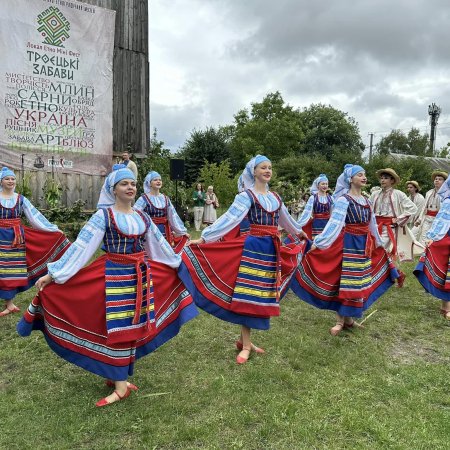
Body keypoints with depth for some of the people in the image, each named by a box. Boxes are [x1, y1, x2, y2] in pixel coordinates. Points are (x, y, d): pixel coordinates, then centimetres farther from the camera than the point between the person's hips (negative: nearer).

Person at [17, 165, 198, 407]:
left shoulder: (142, 217, 7)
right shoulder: (103, 215, -7)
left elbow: (160, 245, 17)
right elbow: (81, 246, -11)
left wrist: (179, 263, 22)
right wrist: (53, 274, -15)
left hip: (141, 275, 5)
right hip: (114, 275, -5)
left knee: (134, 326, 10)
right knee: (118, 328, 0)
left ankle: (116, 375, 28)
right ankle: (120, 384, 11)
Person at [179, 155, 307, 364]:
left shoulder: (275, 197, 14)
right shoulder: (246, 195, -5)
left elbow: (286, 218, 31)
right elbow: (229, 218, -14)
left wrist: (299, 232, 44)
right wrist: (204, 237, -23)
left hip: (273, 249, 6)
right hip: (253, 247, -6)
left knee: (262, 295, 8)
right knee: (248, 294, -3)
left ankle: (244, 339, 22)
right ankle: (246, 345, 8)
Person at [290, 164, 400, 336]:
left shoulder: (366, 200, 11)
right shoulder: (343, 199, -11)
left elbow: (372, 224, 21)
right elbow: (334, 223, -19)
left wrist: (379, 242, 28)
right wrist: (318, 242, -27)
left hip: (364, 244, 7)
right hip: (348, 243, -7)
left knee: (358, 281, 11)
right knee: (343, 280, -2)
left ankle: (348, 318, 23)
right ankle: (339, 320, 9)